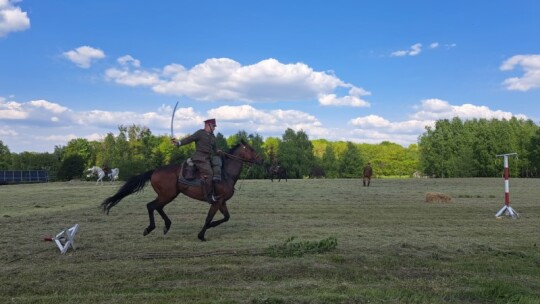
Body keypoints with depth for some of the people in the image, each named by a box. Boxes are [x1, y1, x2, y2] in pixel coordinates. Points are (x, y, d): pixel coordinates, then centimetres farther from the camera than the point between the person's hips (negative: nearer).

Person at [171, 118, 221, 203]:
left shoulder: (212, 136, 19)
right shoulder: (200, 133, -2)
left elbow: (214, 148, 30)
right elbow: (189, 139, -13)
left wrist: (217, 151, 10)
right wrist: (179, 142, -27)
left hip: (208, 157, 8)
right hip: (200, 157, -8)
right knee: (208, 173, -23)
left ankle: (217, 177, -23)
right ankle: (209, 196, -24)